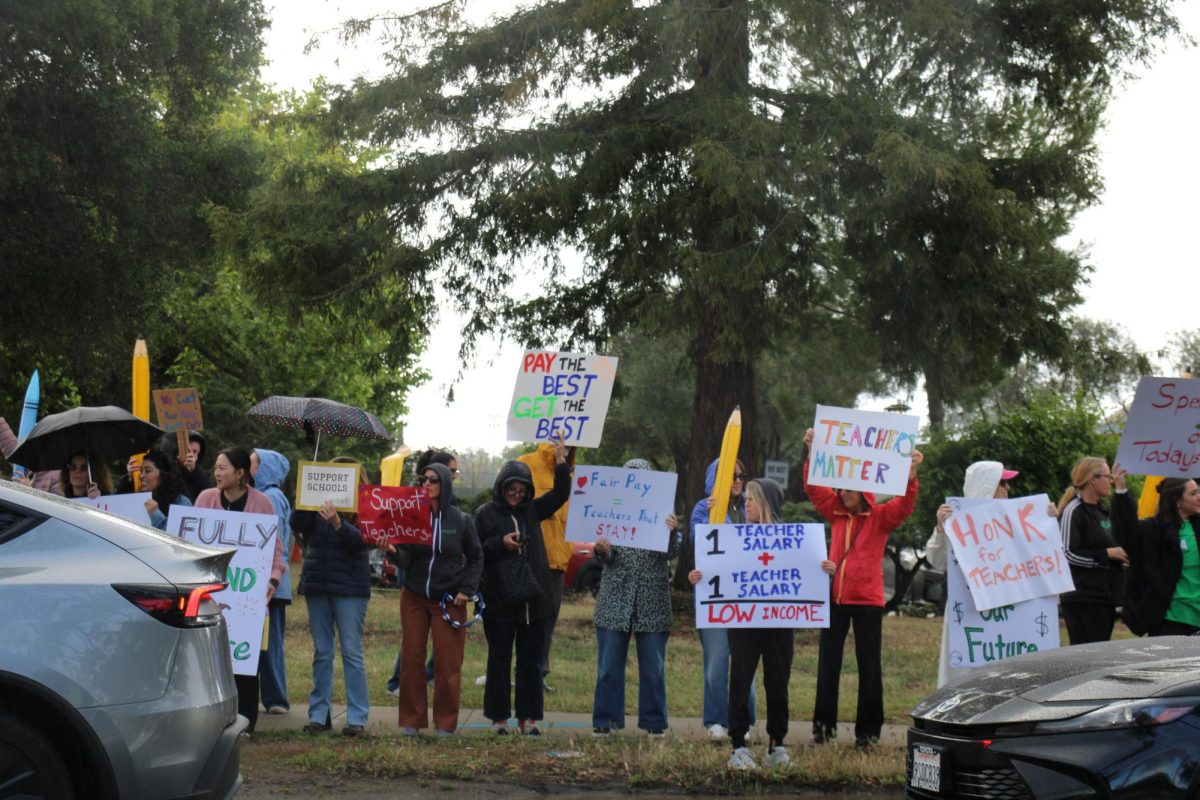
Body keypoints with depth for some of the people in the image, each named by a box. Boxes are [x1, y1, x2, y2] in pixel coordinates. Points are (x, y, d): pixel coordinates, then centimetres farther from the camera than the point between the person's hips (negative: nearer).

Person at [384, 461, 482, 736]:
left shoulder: (462, 520, 0)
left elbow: (476, 558, 9)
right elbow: (405, 560, -6)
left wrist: (467, 589, -3)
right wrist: (393, 551, -27)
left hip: (449, 600, -1)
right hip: (414, 597, 1)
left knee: (448, 663, -2)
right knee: (411, 659, 2)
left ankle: (446, 723, 8)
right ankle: (412, 720, 12)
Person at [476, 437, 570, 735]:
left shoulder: (532, 510, 12)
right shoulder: (486, 513, 1)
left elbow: (560, 494, 12)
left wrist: (561, 462, 1)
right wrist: (501, 543, -16)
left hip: (533, 599, 4)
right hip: (499, 600, -4)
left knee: (530, 660, 6)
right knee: (499, 659, 2)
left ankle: (528, 717, 12)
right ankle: (499, 717, 8)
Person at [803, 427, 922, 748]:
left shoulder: (880, 516, 0)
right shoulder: (836, 512, 10)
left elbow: (904, 505, -16)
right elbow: (814, 487, 6)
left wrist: (911, 473, -31)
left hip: (867, 598, -4)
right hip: (834, 596, 4)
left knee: (869, 664, 1)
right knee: (828, 663, 7)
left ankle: (868, 729, 6)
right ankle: (824, 724, 14)